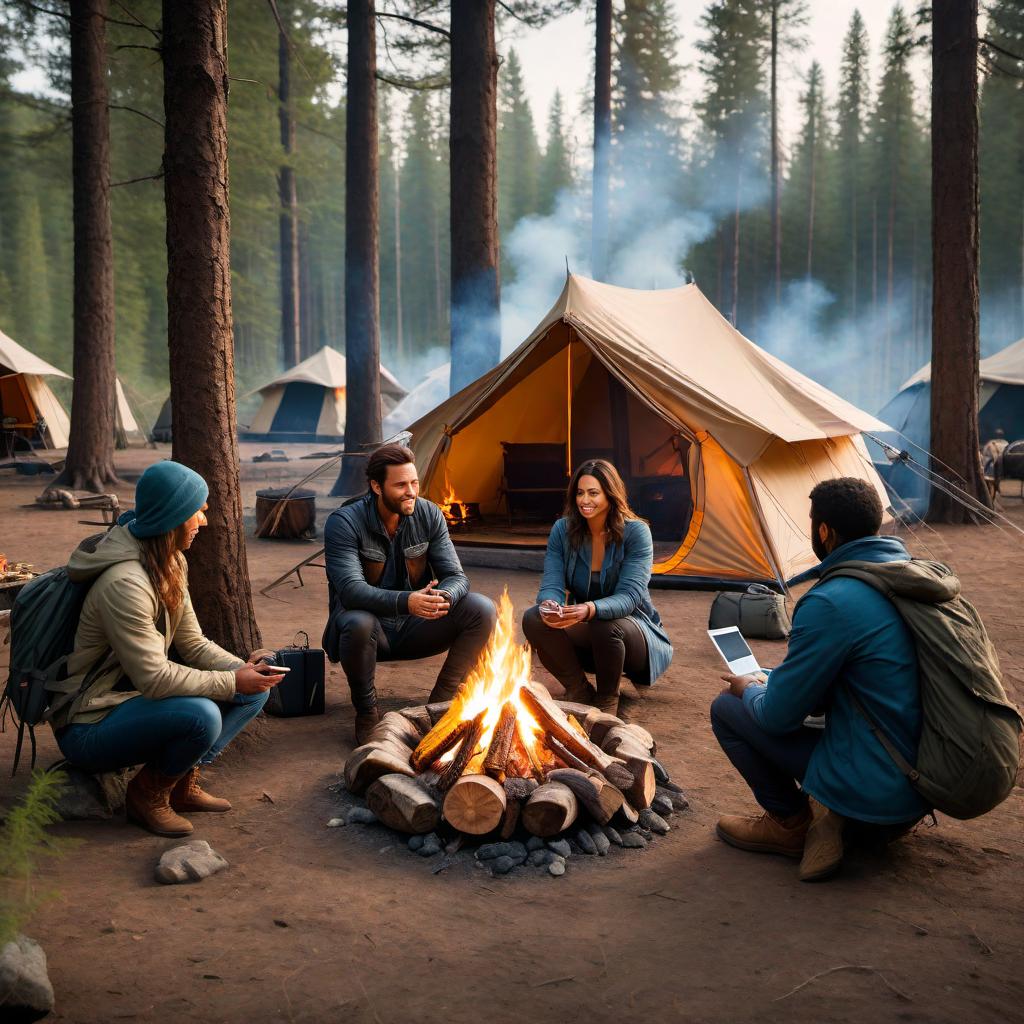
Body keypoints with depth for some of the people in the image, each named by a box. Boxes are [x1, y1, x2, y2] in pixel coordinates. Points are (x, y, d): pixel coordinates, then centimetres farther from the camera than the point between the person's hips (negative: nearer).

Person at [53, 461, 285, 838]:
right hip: (89, 727, -9)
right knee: (201, 715, -34)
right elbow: (154, 678, -29)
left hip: (135, 697, 9)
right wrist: (232, 682, -22)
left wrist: (244, 670, -12)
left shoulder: (171, 564, 3)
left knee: (255, 690, -2)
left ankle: (183, 782, 4)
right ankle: (147, 793, -5)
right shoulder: (125, 583, -28)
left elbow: (192, 643, 5)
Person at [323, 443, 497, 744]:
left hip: (413, 628, 4)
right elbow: (351, 590, -30)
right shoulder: (344, 522, -18)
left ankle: (440, 702, -5)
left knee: (482, 609, -18)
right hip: (372, 629, -4)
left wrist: (444, 597, -36)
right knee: (358, 623, -40)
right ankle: (366, 712, -11)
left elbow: (456, 577, -9)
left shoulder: (429, 515, -6)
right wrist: (406, 601, -48)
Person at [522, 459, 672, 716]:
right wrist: (549, 605, -41)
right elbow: (551, 584, -15)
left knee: (606, 627, -40)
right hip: (584, 637, 4)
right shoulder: (563, 530, -6)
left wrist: (590, 610, -49)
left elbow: (630, 595, -28)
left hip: (632, 631, -4)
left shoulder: (636, 532, -18)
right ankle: (580, 693, -5)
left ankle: (607, 701, -10)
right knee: (533, 619, -25)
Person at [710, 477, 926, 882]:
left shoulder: (830, 603, -22)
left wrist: (749, 690, 10)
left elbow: (777, 715, -13)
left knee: (727, 708, 2)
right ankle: (828, 817, 10)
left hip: (867, 799, -8)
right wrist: (768, 682, 21)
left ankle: (790, 824, 8)